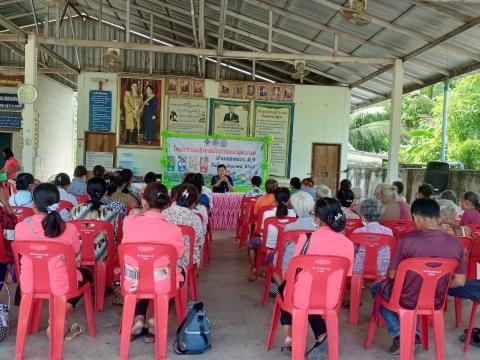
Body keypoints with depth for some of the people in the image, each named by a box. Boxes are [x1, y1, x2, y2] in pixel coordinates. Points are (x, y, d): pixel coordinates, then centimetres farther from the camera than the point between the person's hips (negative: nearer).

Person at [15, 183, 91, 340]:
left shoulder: (20, 227, -13)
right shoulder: (69, 229, -18)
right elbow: (76, 253, 1)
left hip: (29, 286, 5)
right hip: (59, 286, -4)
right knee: (86, 274, 28)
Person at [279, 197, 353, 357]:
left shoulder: (306, 239, -15)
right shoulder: (348, 244, -6)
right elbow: (345, 276, 5)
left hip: (301, 299, -3)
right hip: (330, 301, 3)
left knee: (285, 286, 31)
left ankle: (289, 337, 27)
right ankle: (322, 336, 20)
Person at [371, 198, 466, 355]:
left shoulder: (407, 239, -25)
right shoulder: (456, 243, -13)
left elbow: (392, 275, -13)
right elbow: (459, 282, -3)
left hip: (407, 301, -4)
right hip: (436, 303, 5)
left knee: (377, 288, 27)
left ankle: (399, 335, 15)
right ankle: (414, 333, 24)